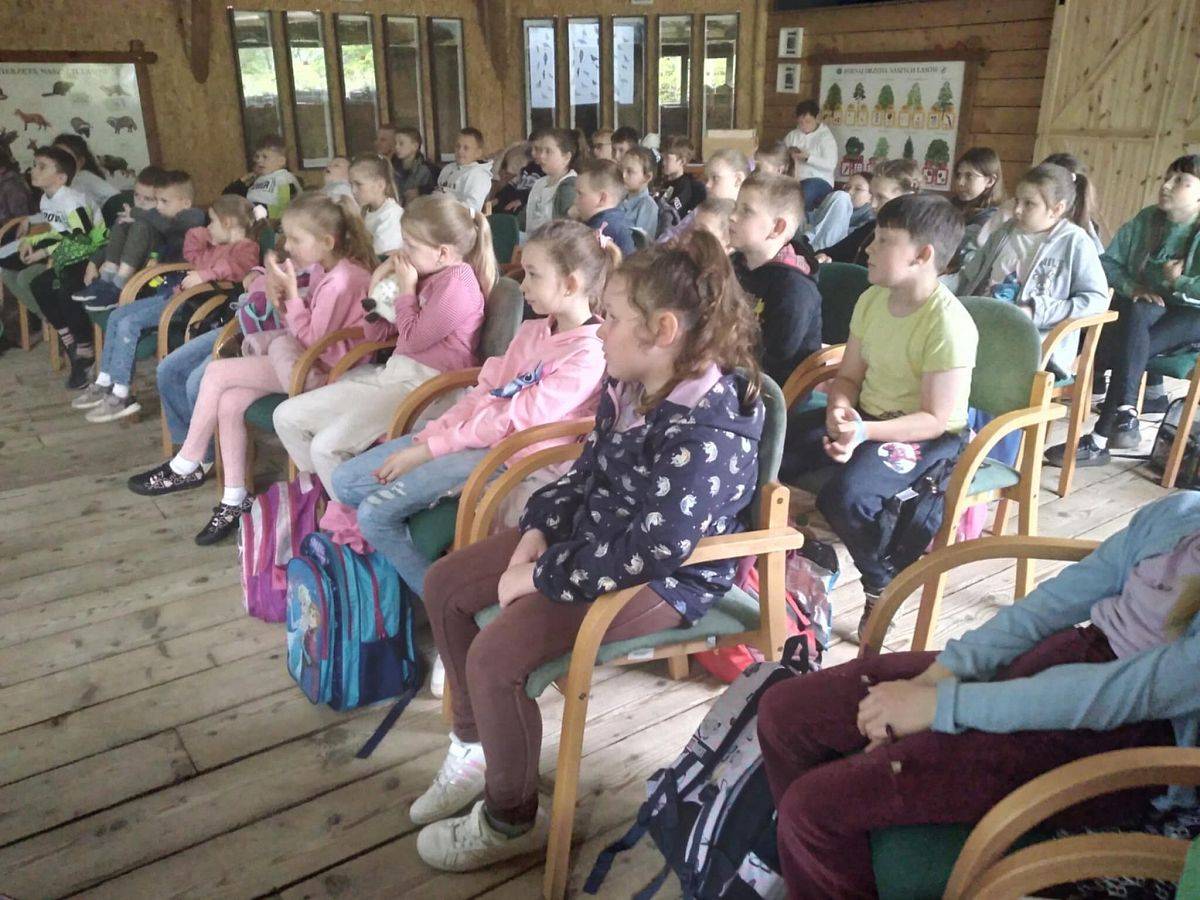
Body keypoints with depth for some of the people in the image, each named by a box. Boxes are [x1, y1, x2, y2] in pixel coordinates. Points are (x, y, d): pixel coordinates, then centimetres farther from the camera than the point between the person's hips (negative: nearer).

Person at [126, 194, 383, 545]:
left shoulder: (343, 280, -19)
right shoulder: (323, 269, 10)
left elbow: (312, 339, -18)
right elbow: (306, 328, 13)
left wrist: (290, 292, -19)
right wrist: (281, 304, -5)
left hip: (321, 369, -9)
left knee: (217, 373, -14)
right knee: (229, 403, -10)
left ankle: (185, 467, 4)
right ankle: (235, 500, -2)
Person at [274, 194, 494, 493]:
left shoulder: (457, 285, -14)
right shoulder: (433, 276, 15)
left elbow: (413, 339, -13)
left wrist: (406, 289, -3)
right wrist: (381, 281, 10)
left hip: (422, 384, -10)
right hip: (393, 373, 10)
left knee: (327, 446, -25)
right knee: (287, 415, 6)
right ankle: (327, 486, 15)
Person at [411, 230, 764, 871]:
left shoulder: (704, 432, -29)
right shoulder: (629, 386, -1)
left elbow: (649, 549, -32)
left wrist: (540, 577, -23)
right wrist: (538, 530, -3)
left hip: (663, 577, -10)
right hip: (591, 534, 10)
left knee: (496, 655, -23)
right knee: (444, 585, 9)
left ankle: (512, 821, 6)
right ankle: (476, 744, 26)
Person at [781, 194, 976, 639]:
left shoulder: (948, 323, -22)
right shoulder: (872, 299, 1)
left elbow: (936, 418, -22)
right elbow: (848, 376, 6)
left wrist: (863, 432, -32)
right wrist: (840, 410, -16)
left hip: (929, 435, -8)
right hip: (867, 414, 8)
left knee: (845, 495, -33)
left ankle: (886, 584, -3)